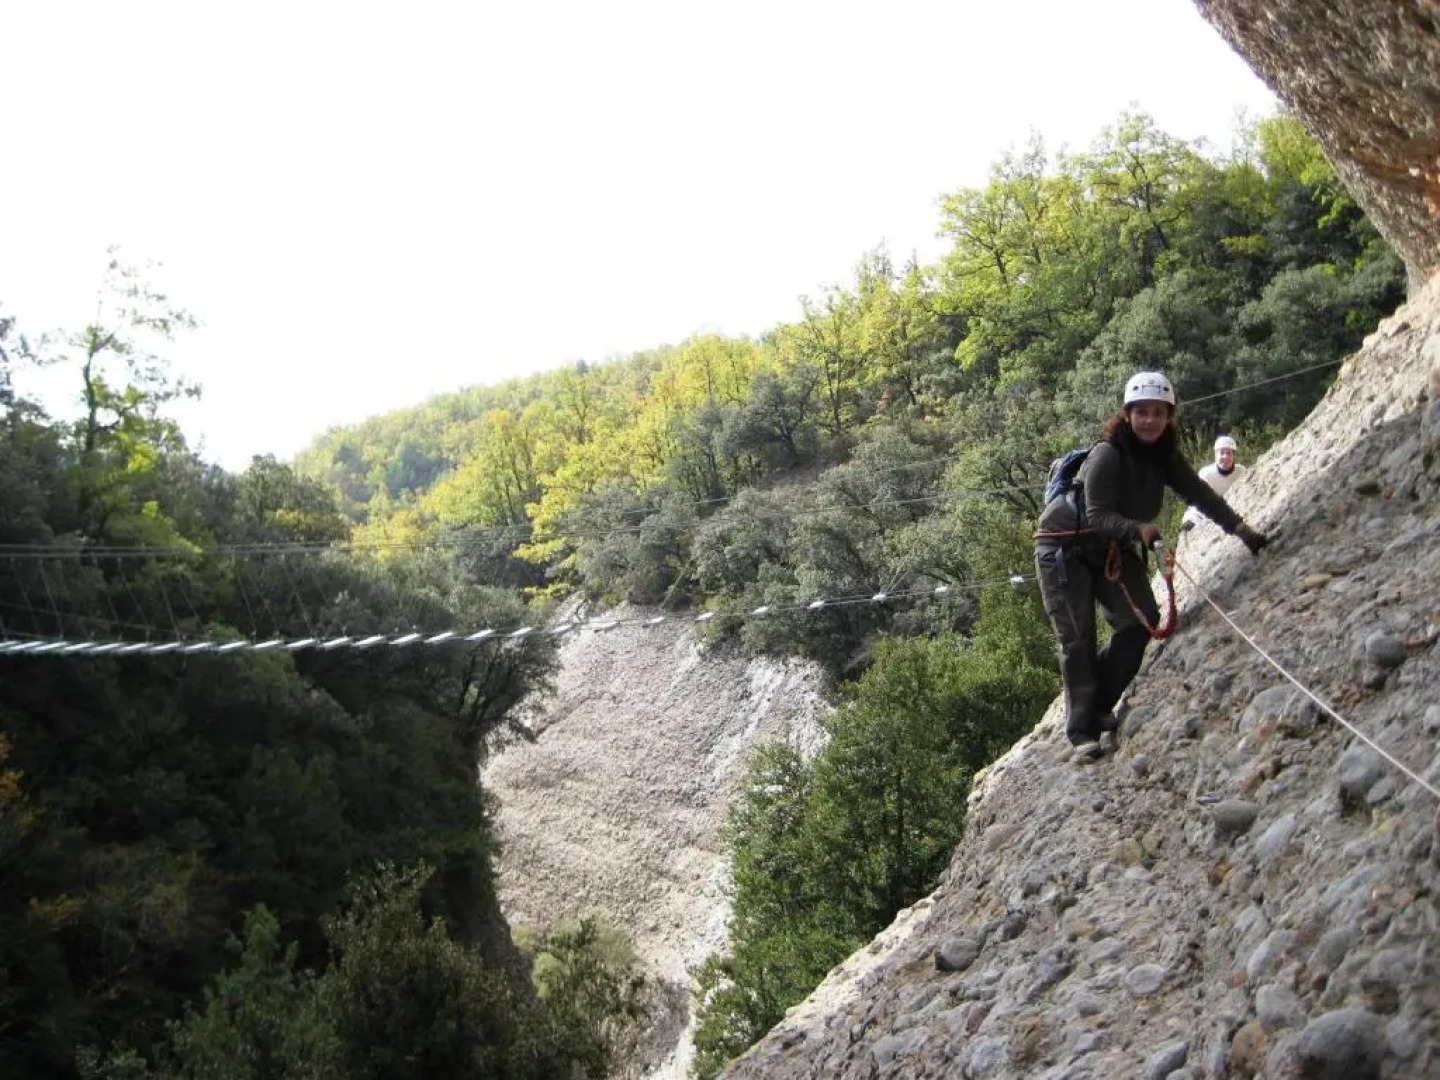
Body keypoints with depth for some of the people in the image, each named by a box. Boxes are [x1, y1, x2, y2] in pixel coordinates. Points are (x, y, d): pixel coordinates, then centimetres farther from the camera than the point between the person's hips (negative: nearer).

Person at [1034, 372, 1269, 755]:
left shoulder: (1164, 455, -3)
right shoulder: (1108, 453, -24)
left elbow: (1200, 494, -5)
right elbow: (1097, 515, -28)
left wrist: (1241, 529, -15)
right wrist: (1138, 528, -44)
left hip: (1110, 547, 7)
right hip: (1065, 547, -6)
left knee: (1142, 622, -8)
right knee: (1078, 639, -10)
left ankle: (1098, 706, 8)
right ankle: (1081, 728, -2)